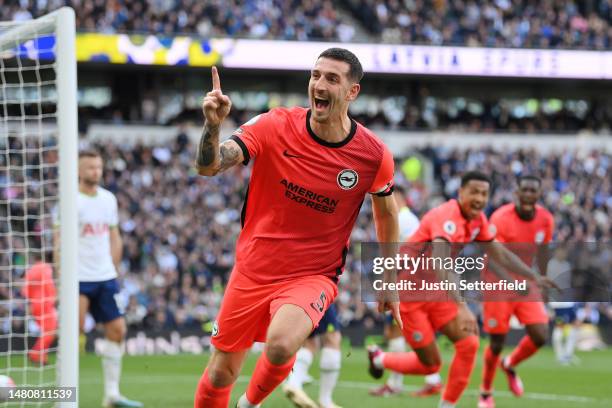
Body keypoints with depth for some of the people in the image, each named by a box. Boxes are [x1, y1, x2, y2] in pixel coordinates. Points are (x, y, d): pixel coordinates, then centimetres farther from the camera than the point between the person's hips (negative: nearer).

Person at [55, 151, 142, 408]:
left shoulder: (109, 199, 10)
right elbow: (59, 244, -9)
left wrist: (113, 272, 13)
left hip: (105, 278, 6)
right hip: (78, 279, -6)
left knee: (117, 330, 1)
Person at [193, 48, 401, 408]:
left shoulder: (374, 154, -10)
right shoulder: (275, 126, -11)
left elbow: (386, 212, 9)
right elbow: (208, 166, -19)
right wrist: (213, 125, -40)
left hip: (314, 276, -2)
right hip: (254, 268, 2)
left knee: (281, 346, -31)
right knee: (220, 374, 8)